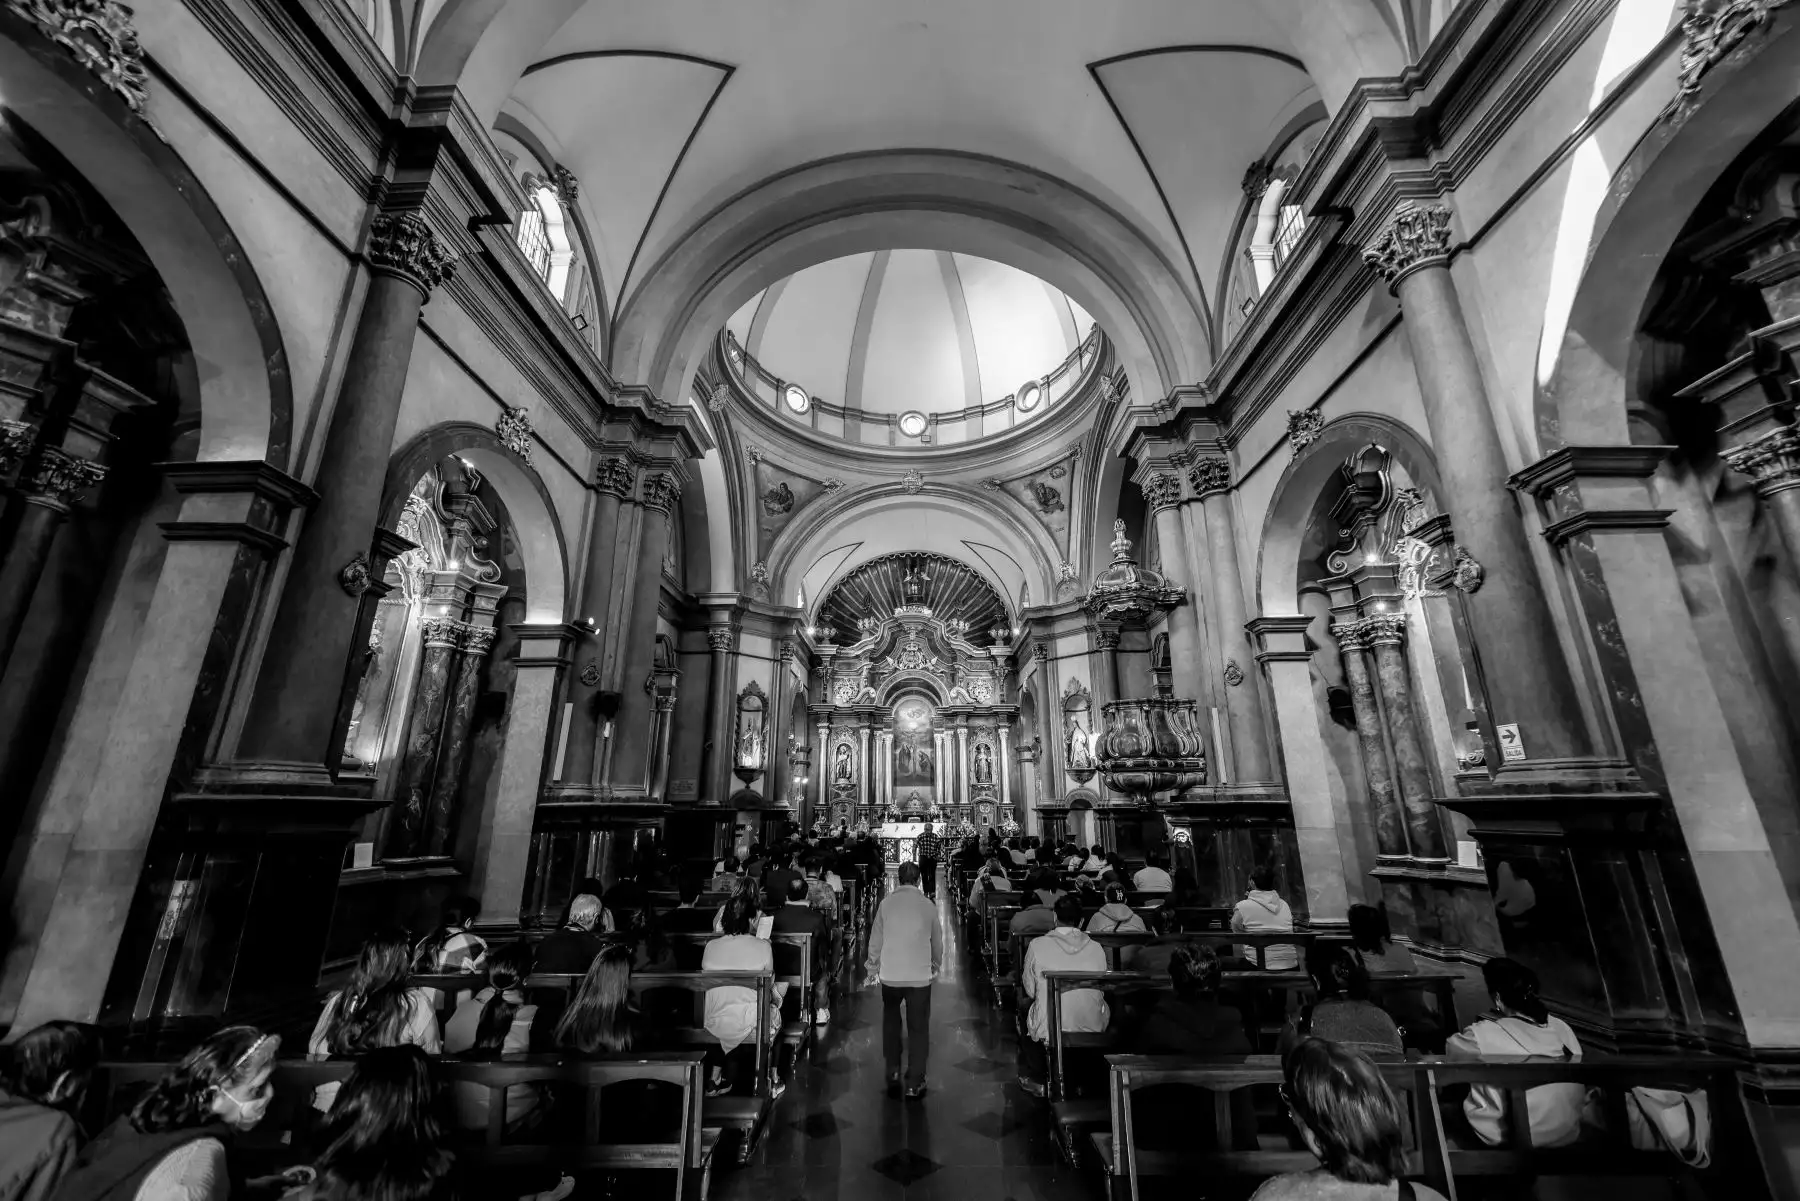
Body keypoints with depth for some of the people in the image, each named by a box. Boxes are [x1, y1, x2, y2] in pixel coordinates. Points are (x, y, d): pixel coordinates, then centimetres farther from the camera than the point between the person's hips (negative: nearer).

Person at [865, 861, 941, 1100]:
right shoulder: (929, 905, -5)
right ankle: (914, 1085, 18)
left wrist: (873, 969, 15)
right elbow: (937, 941, 7)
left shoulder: (886, 903, -6)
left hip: (890, 975, 1)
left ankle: (893, 1075, 26)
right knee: (918, 1028, 12)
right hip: (920, 975, 0)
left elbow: (875, 939, 1)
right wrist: (937, 965, 26)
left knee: (890, 1023, 22)